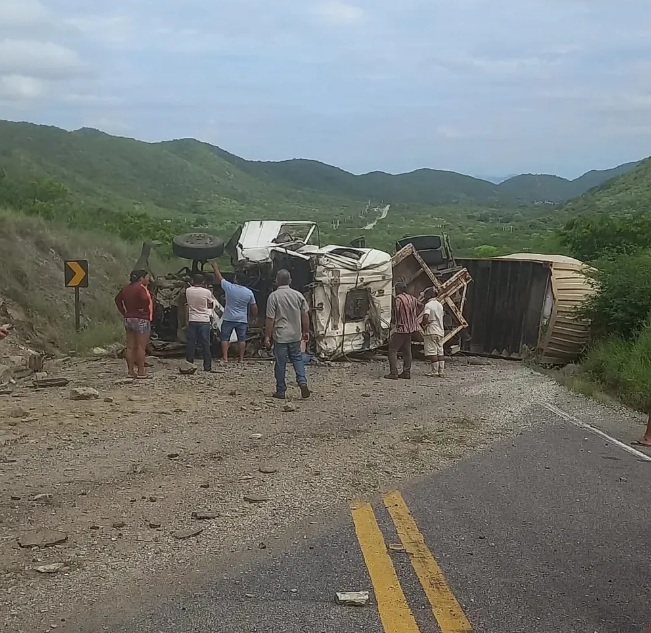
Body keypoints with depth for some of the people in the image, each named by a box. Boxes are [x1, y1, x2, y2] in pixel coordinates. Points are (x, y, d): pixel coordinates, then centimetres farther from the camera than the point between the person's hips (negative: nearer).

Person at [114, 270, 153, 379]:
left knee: (130, 347, 9)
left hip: (128, 319, 8)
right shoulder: (140, 288, -13)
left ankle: (131, 371, 13)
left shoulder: (126, 289, 12)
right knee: (141, 347, -5)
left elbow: (118, 299, 19)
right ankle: (141, 372, -4)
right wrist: (142, 309, -14)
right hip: (141, 320, -8)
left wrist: (124, 312, 14)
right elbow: (146, 300, -31)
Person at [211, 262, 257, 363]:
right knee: (241, 339, 9)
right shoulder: (249, 292, -5)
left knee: (225, 338, 6)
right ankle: (241, 359, 8)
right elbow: (254, 308, 2)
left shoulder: (229, 287, -12)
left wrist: (215, 267, 18)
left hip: (228, 319, -2)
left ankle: (225, 358, 3)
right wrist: (254, 316, 20)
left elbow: (219, 277, 2)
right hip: (242, 320, 2)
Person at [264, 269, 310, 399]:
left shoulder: (273, 296, -11)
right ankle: (302, 381, -2)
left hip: (280, 336, -3)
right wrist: (306, 331, 16)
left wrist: (267, 336, -5)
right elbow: (305, 315, 5)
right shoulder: (298, 295, 1)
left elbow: (270, 319, -12)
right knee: (297, 358, 17)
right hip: (296, 335, 4)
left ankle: (281, 391, 10)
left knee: (280, 363, 4)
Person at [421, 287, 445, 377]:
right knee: (440, 352, 9)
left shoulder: (428, 305, -10)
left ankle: (435, 372, -5)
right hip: (440, 331, 8)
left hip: (431, 331, -7)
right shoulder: (440, 304, 13)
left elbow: (426, 316, -27)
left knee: (432, 352, -4)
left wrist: (423, 324, -10)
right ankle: (441, 372, 9)